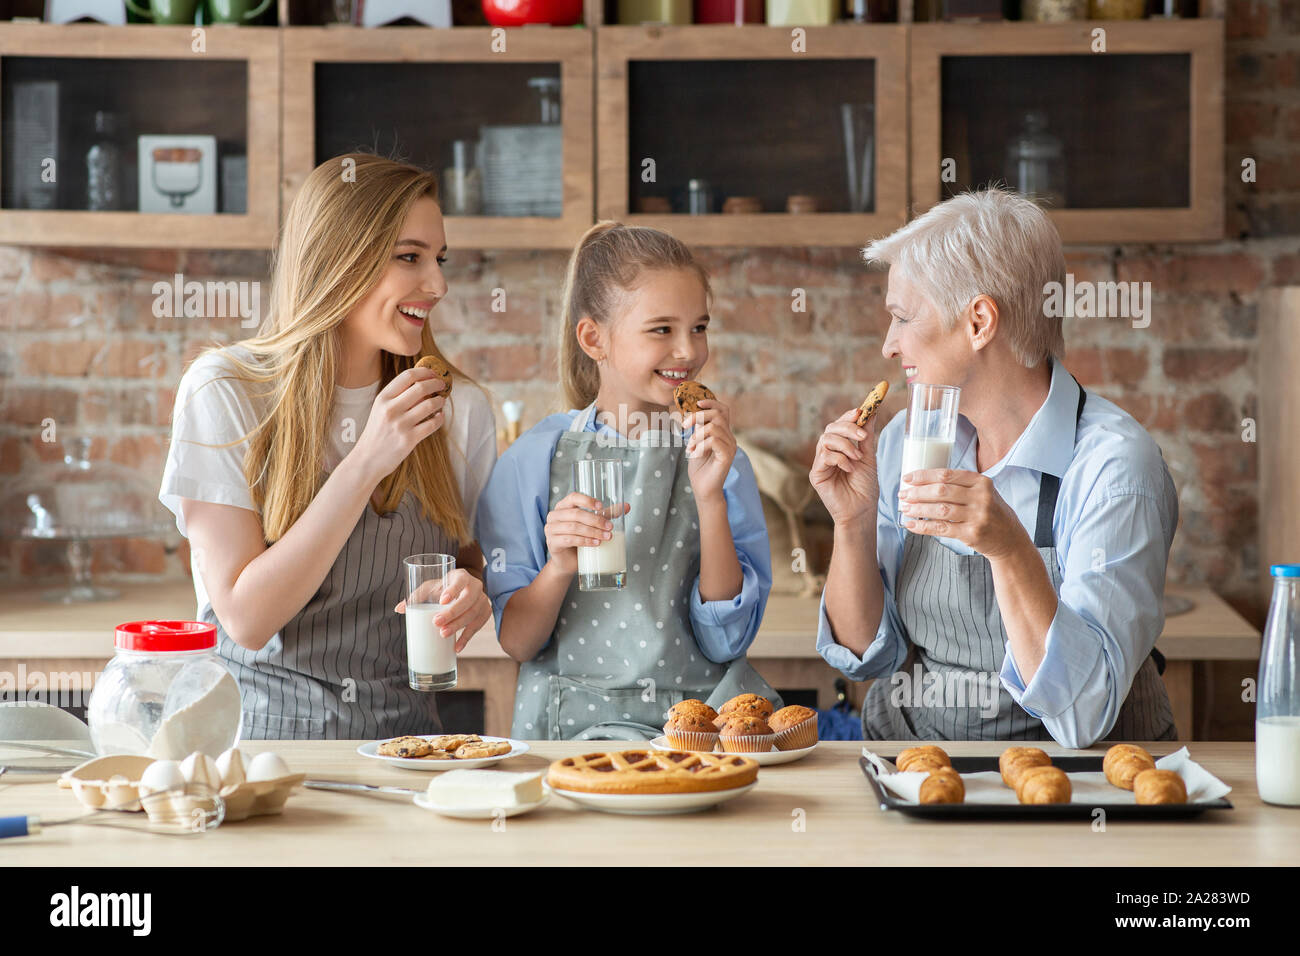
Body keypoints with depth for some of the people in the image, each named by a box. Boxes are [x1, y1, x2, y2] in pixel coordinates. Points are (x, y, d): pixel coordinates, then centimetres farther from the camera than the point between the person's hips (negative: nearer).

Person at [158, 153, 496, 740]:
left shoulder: (458, 409, 4)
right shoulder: (222, 391, -5)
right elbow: (245, 617, -11)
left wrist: (470, 589, -5)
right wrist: (365, 464, -17)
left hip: (401, 730, 4)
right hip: (257, 727, -4)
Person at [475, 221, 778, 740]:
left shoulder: (721, 460, 7)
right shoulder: (535, 458, 4)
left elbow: (725, 642, 0)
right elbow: (514, 642, 4)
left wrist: (711, 498, -9)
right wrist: (558, 568, -16)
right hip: (572, 724, -2)